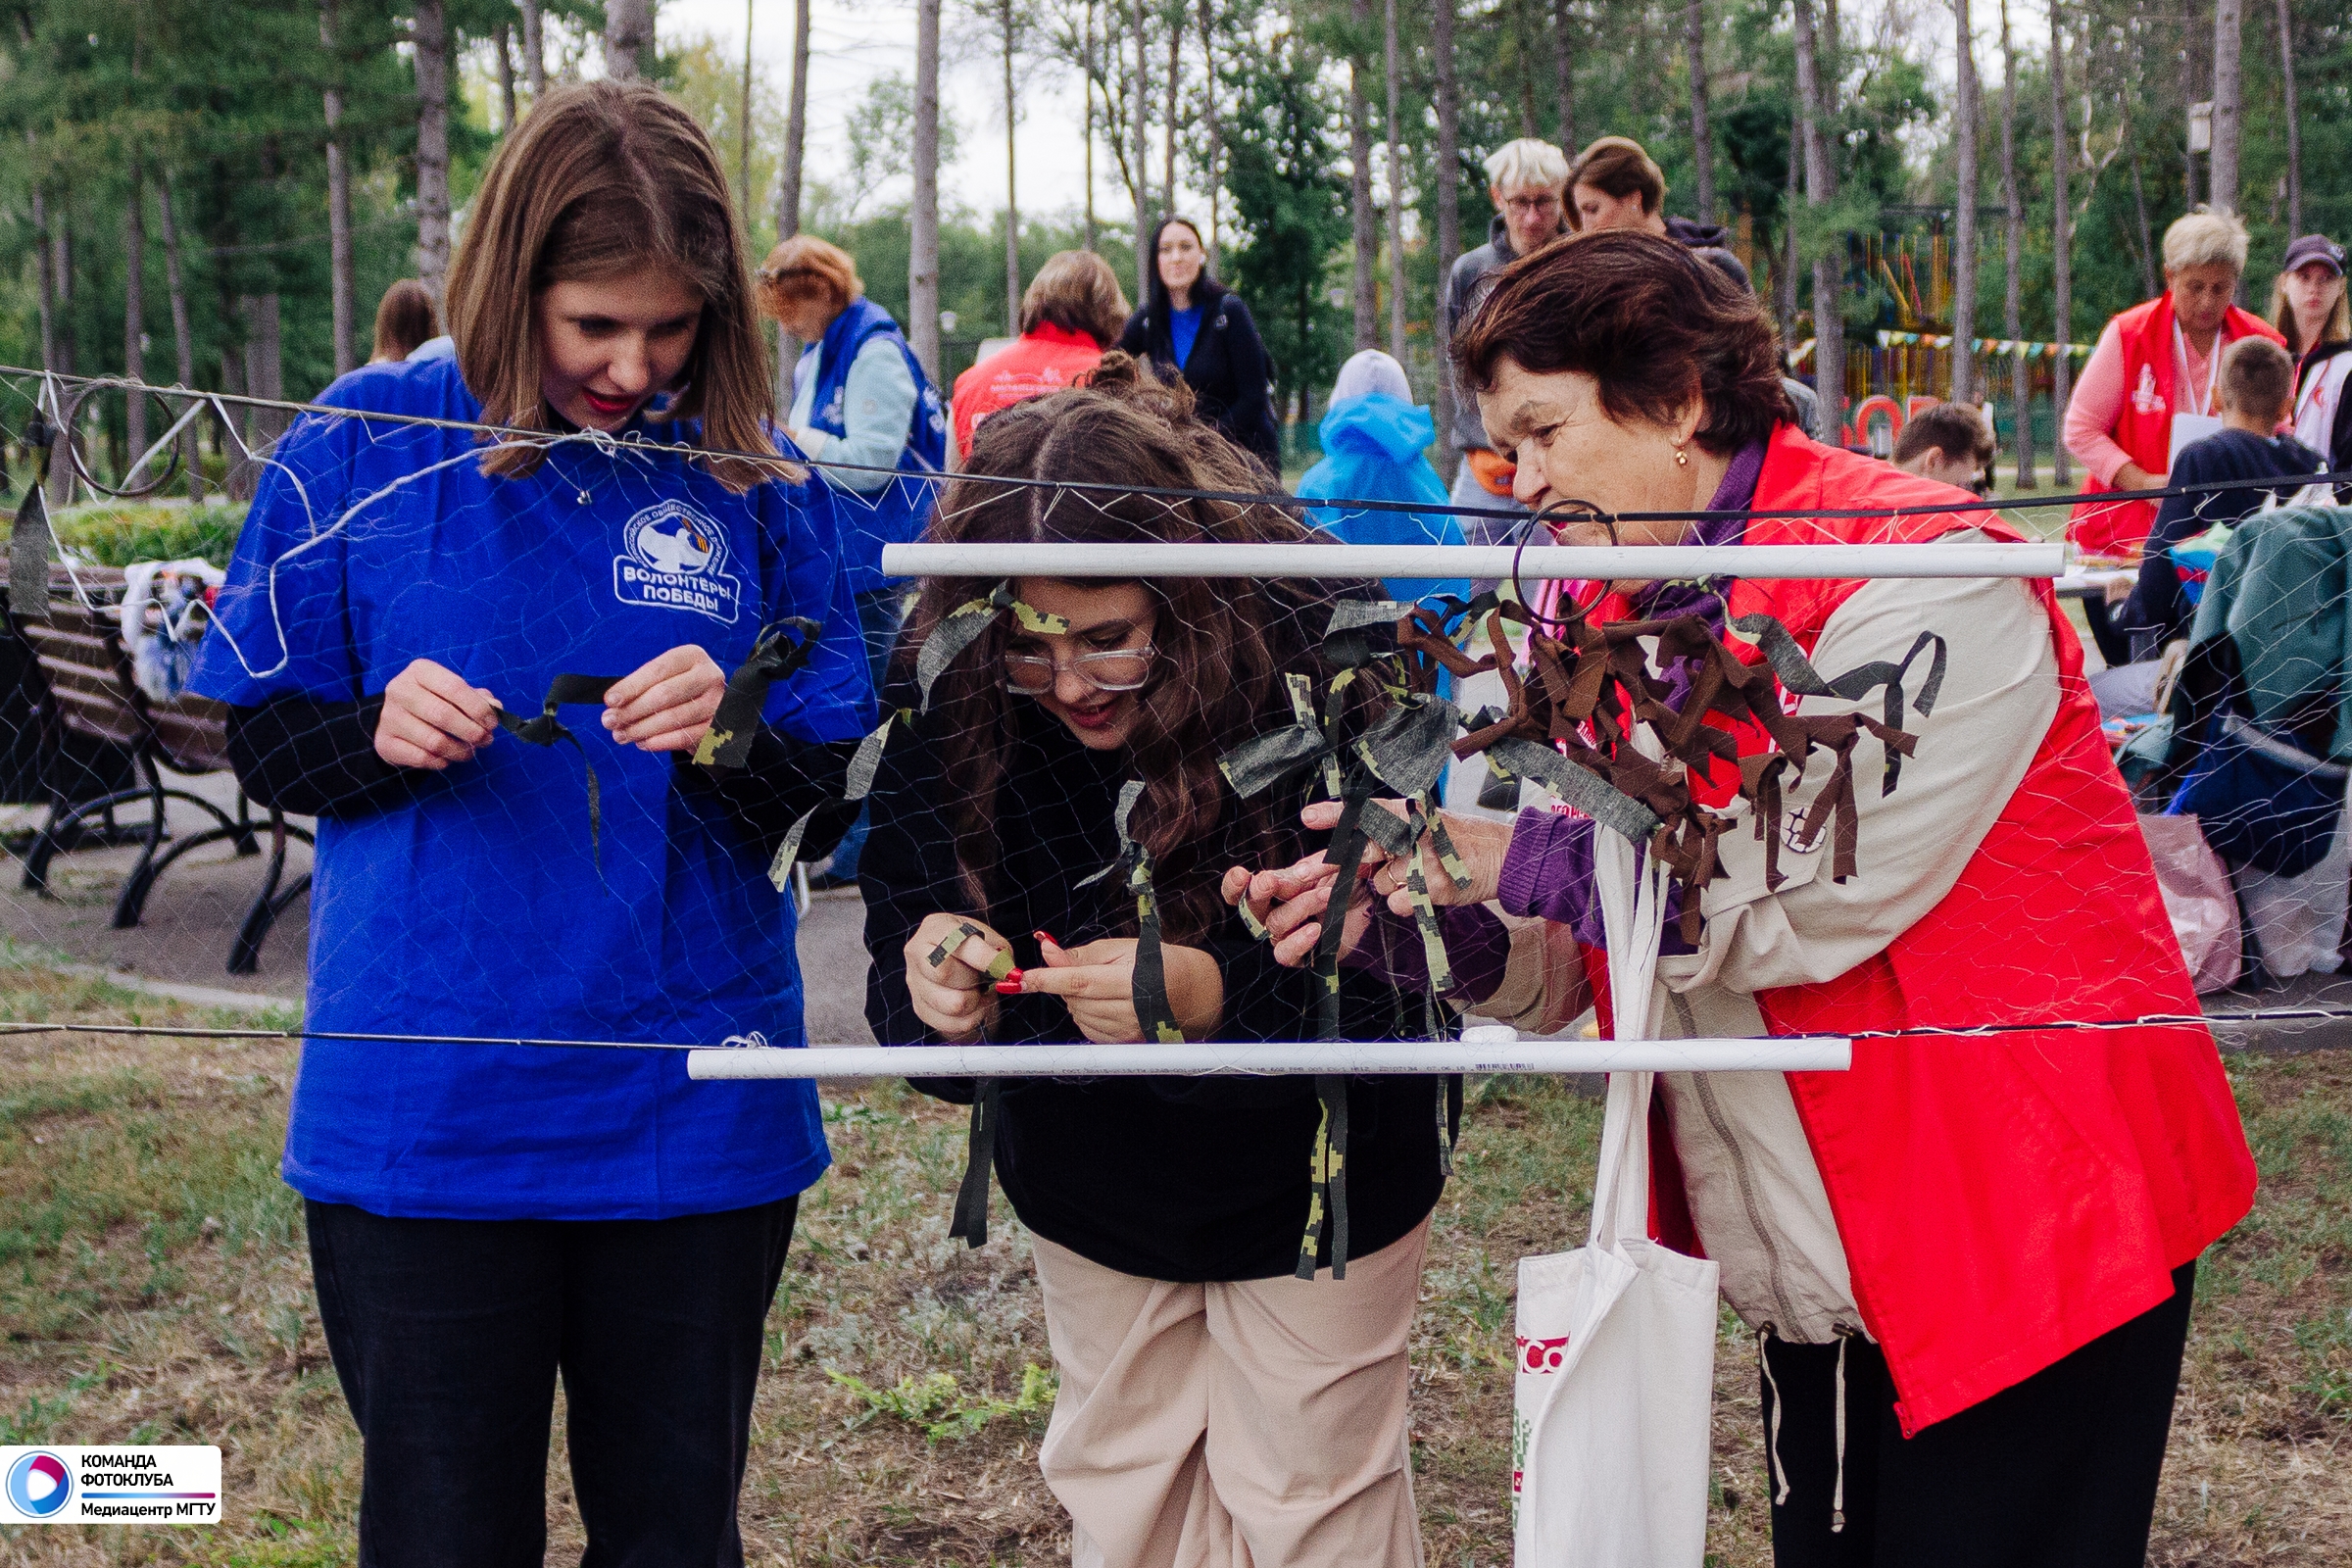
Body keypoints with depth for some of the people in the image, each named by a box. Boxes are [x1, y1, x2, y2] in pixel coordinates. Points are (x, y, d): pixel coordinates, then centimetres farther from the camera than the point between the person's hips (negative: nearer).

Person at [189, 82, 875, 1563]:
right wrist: (378, 734, -16)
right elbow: (263, 738, 4)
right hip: (418, 1107, -1)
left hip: (692, 1105, 1)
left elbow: (824, 792, 2)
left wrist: (732, 742, -19)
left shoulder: (755, 480, 1)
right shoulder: (363, 445, -2)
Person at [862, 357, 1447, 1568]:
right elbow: (905, 989, -15)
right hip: (1090, 1194, 3)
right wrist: (938, 1003, -39)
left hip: (1313, 1187, -3)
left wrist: (1216, 999, -45)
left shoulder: (1322, 667, -29)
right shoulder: (946, 701, -20)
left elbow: (1406, 995, -28)